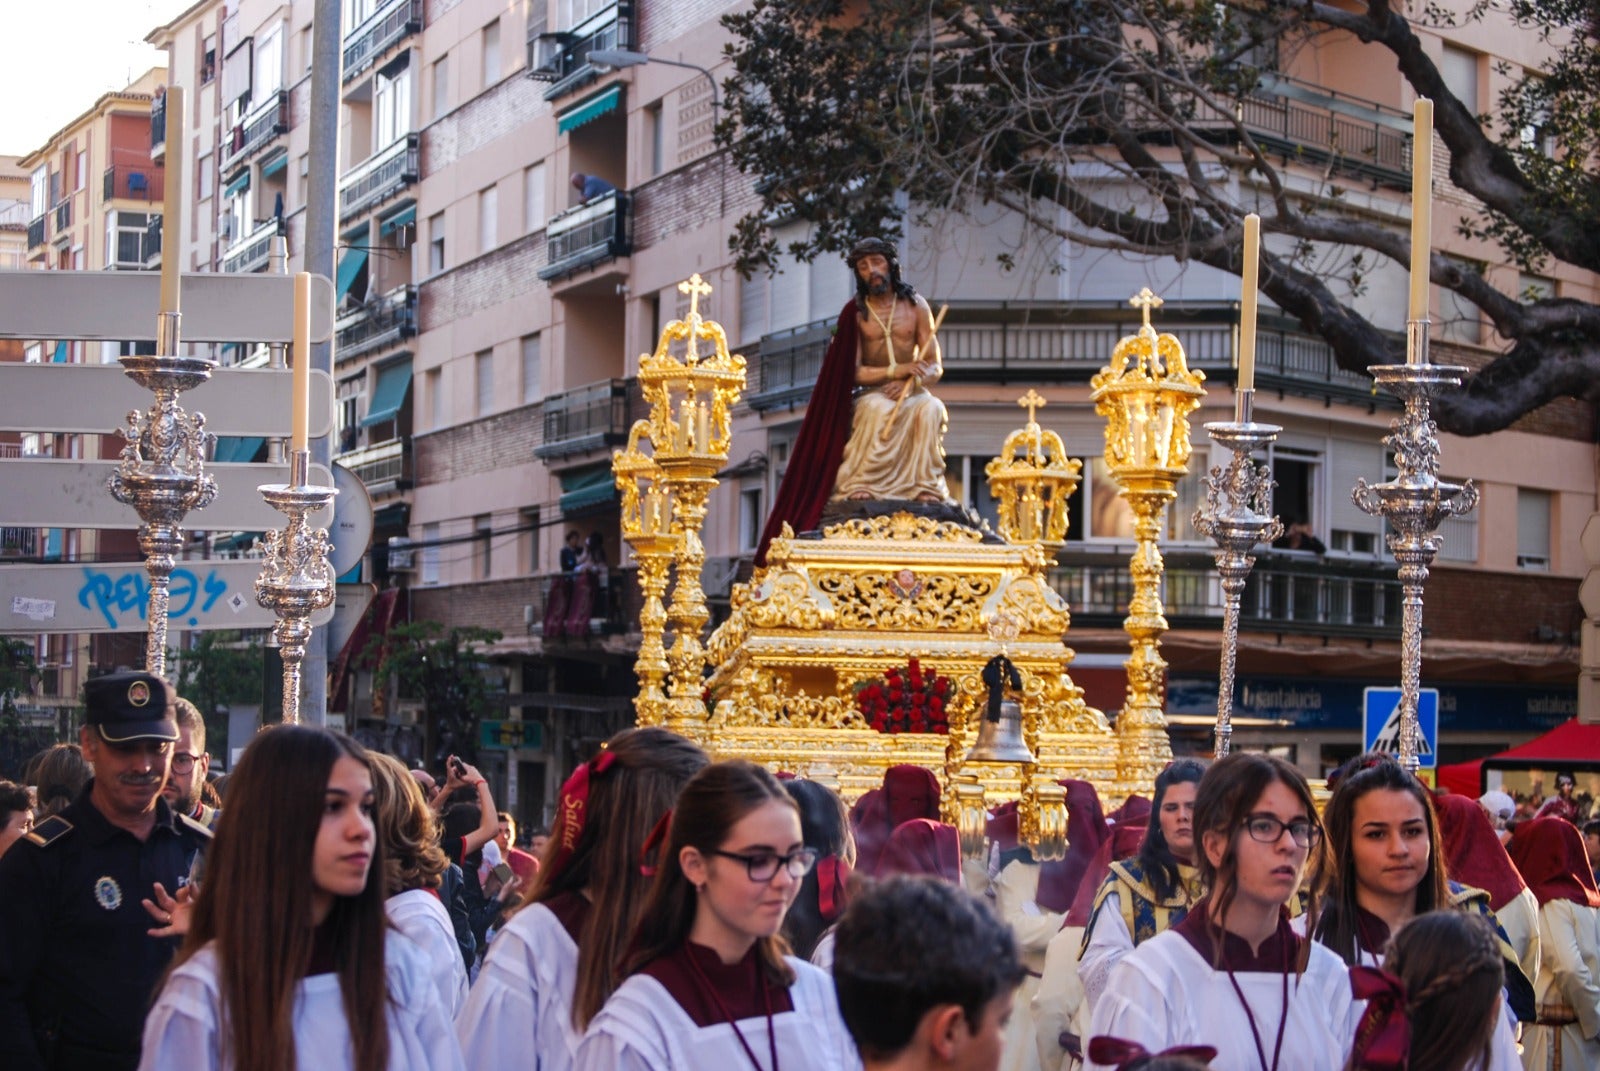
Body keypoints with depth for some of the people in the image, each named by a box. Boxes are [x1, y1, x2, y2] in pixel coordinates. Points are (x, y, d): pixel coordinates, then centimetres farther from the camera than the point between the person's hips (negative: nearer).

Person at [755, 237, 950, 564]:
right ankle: (862, 487, -33)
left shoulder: (915, 304, 4)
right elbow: (853, 372, -6)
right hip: (873, 394, -1)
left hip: (911, 392, 1)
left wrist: (912, 381, -19)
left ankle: (927, 489, -29)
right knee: (879, 411, -37)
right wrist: (896, 370, -18)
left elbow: (935, 367, 2)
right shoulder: (855, 312, 2)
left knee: (932, 410, -33)